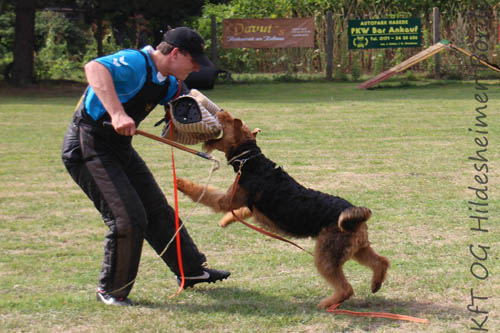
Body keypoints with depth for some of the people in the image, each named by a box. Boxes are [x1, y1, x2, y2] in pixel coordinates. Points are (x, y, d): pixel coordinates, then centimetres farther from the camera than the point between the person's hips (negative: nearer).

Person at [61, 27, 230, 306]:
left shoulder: (168, 83, 8)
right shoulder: (135, 63, -23)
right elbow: (94, 68, -40)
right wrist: (117, 113, -51)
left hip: (119, 147, 10)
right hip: (88, 147, -10)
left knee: (157, 211, 17)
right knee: (128, 218, -15)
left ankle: (191, 270, 33)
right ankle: (112, 290, 3)